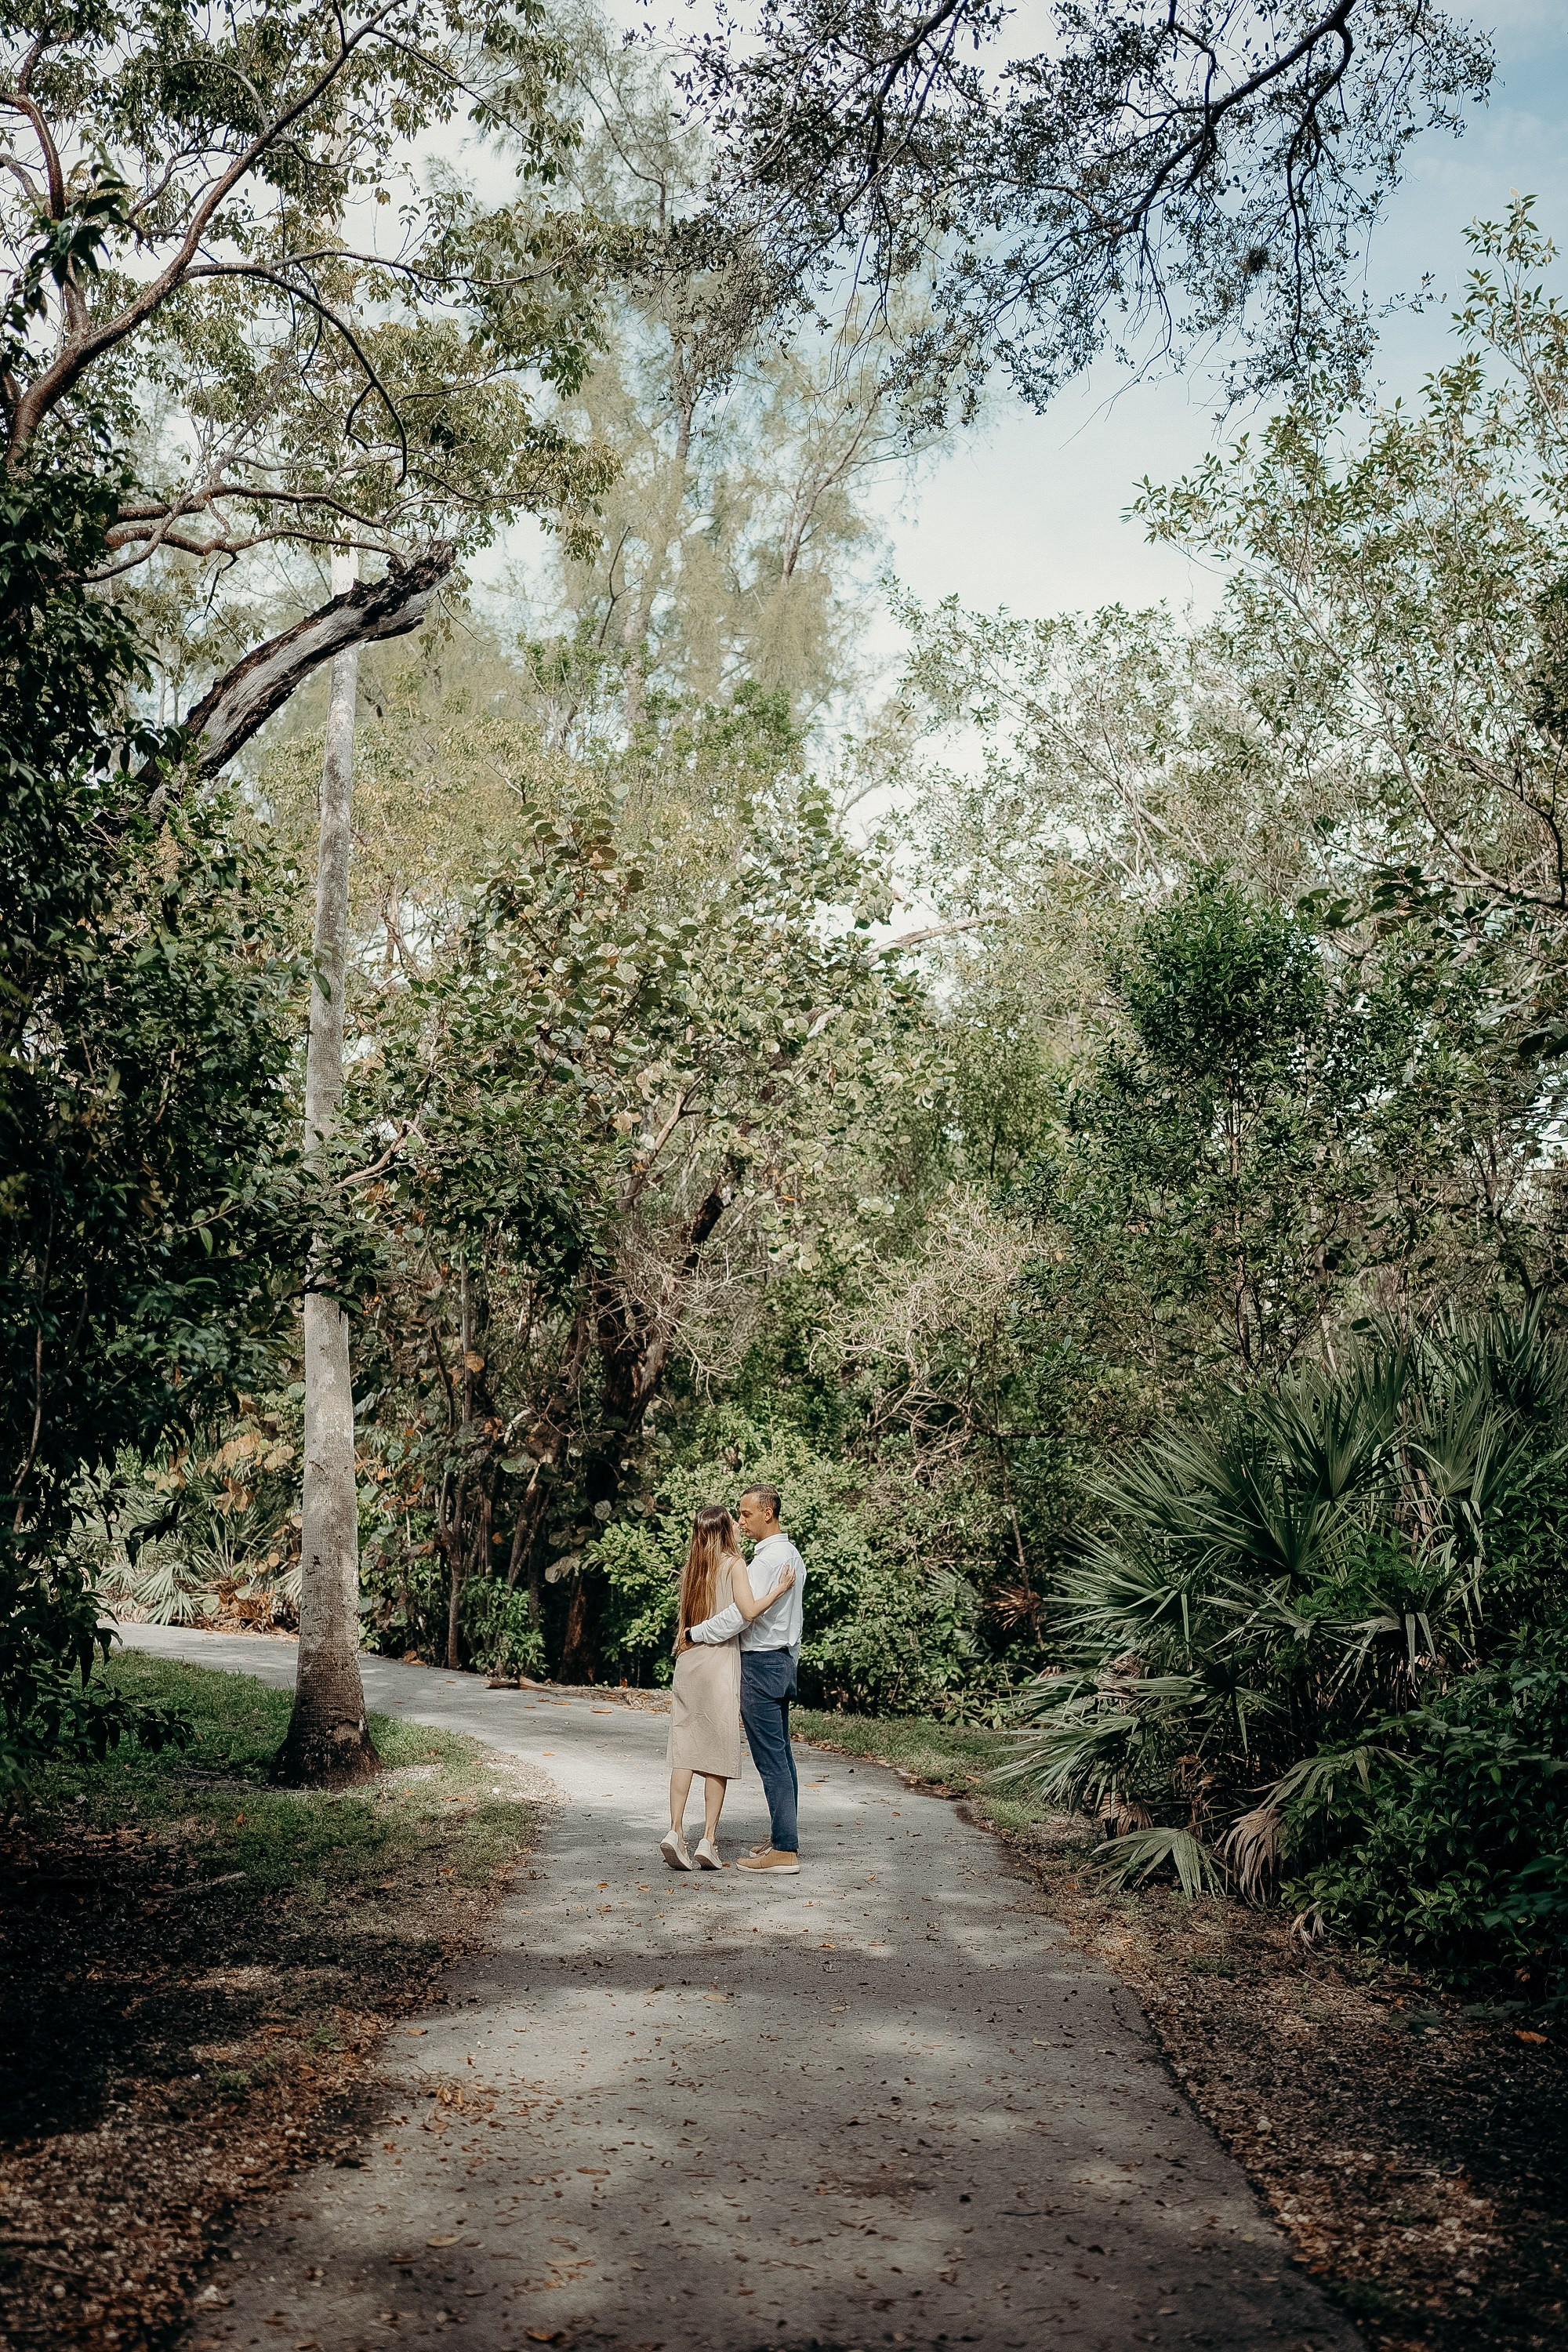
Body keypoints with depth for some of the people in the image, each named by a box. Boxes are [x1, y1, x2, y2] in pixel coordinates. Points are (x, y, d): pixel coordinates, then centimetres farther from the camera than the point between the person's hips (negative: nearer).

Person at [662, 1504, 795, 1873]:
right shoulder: (734, 1563, -4)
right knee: (719, 1751, 1)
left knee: (685, 1747, 3)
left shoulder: (692, 1567, 13)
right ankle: (708, 1840, 0)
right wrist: (779, 1588, -7)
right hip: (720, 1661, -5)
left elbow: (685, 1617, 15)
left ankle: (675, 1830, -7)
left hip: (687, 1662, 5)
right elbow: (748, 1611, -17)